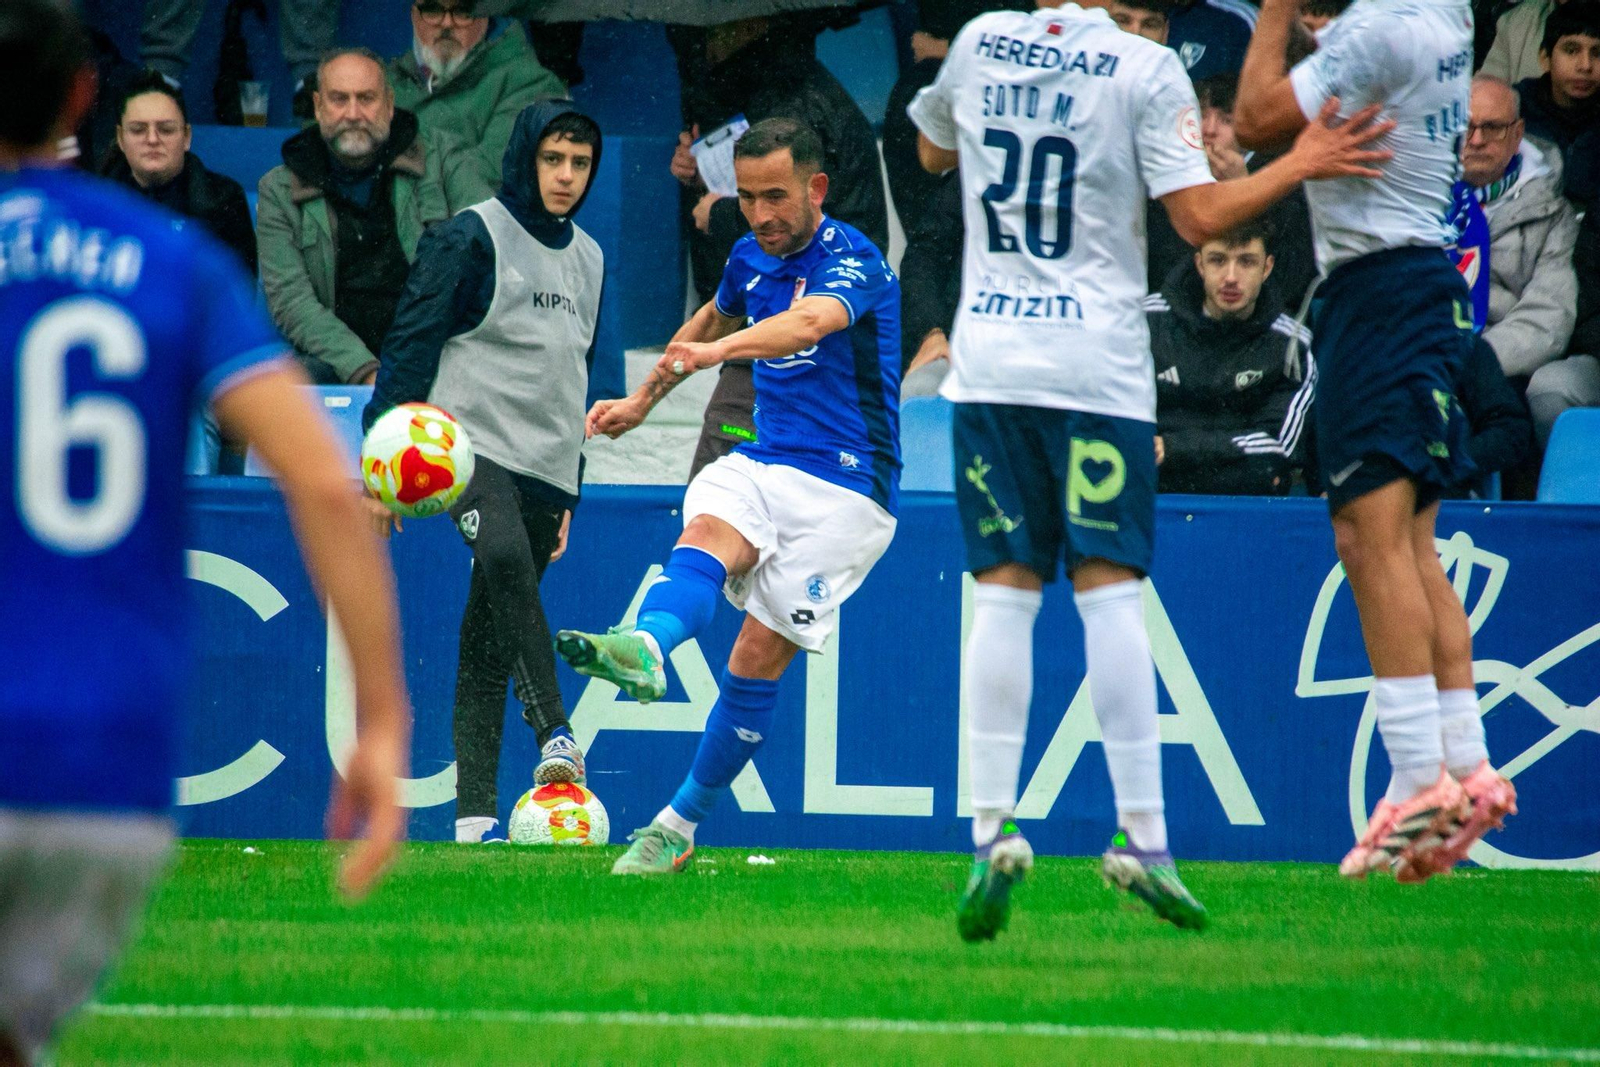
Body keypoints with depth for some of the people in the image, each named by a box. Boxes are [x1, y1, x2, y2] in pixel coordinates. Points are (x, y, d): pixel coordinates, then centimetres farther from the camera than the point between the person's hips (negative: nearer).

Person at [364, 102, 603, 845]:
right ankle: (553, 735, -37)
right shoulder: (473, 239, -3)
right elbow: (410, 343, -6)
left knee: (487, 641, 3)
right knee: (504, 558, -34)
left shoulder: (587, 259, 19)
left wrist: (569, 494, 26)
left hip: (544, 469, 6)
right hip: (470, 444, -6)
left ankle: (476, 810, 0)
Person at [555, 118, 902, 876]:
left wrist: (720, 351, -55)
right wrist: (643, 401, 38)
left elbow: (809, 322, -37)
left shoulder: (851, 260, -14)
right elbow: (715, 318, 34)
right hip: (761, 464, 6)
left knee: (758, 658, -10)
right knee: (707, 536, -29)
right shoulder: (752, 258, 10)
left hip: (843, 487, -6)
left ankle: (681, 826, -3)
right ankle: (644, 649, -59)